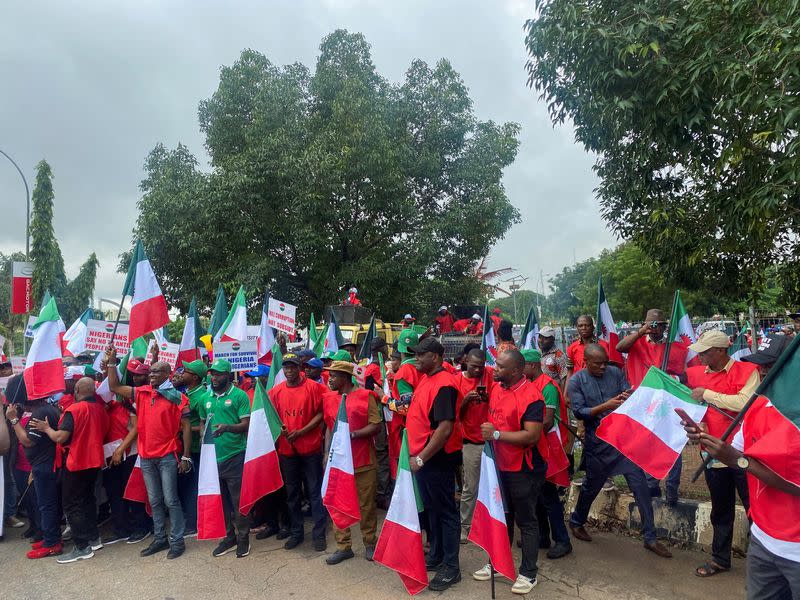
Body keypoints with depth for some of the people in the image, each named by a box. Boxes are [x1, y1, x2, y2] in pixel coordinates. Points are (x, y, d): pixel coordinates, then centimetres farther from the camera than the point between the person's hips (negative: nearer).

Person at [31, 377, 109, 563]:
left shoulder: (74, 410, -17)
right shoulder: (101, 409, 3)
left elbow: (60, 438, -19)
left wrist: (46, 428, -2)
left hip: (77, 464, -7)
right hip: (95, 462, 7)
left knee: (72, 505, 2)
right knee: (88, 499, 20)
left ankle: (82, 547, 3)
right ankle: (94, 538, 25)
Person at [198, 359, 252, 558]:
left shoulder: (239, 395, -6)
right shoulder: (206, 398, 10)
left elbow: (246, 424, -10)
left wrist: (227, 427, -26)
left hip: (235, 456, -5)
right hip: (213, 456, 5)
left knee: (238, 500, 2)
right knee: (221, 499, 15)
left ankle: (243, 538, 18)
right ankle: (229, 536, 30)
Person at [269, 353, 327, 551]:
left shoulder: (313, 387, -6)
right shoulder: (275, 392, 4)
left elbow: (321, 413, -7)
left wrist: (301, 432, -15)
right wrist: (281, 430, -9)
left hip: (311, 447, -3)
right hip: (286, 448, 4)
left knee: (315, 492, 4)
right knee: (292, 493, 14)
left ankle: (319, 533, 15)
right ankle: (296, 532, 28)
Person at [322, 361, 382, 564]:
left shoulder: (365, 396, -8)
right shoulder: (329, 398, 8)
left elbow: (376, 426, -10)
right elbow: (329, 427, 14)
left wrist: (352, 434, -20)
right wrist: (327, 452, 5)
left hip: (364, 461, -4)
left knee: (366, 505, 7)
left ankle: (370, 544, 25)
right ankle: (343, 546, 23)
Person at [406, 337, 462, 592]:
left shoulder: (443, 384, -22)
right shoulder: (425, 379, 8)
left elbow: (445, 428, -28)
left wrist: (421, 457, -24)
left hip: (436, 459, -9)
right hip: (421, 457, 9)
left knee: (445, 511, 5)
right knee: (430, 508, 21)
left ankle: (451, 567, 18)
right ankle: (436, 556, 37)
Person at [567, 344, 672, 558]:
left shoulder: (616, 372, 1)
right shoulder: (577, 381, -7)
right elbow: (579, 411, -13)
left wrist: (631, 398, -24)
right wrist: (605, 406, -25)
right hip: (597, 442, -2)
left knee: (640, 485, 1)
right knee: (591, 486, 13)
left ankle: (650, 538, 14)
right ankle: (576, 522, 37)